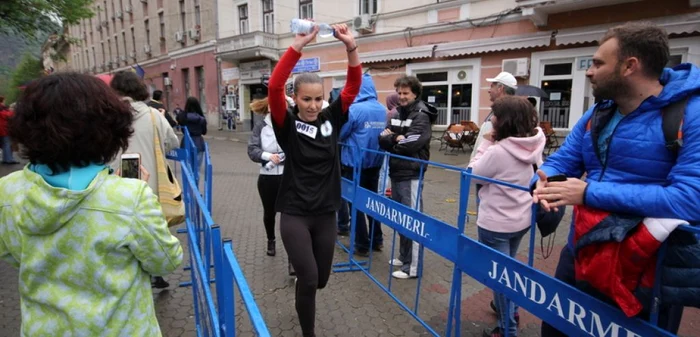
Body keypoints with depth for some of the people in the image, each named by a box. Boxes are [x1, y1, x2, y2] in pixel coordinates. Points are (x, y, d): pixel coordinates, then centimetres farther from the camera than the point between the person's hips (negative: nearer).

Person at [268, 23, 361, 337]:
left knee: (321, 278, 16)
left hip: (326, 214, 4)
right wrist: (298, 45, -29)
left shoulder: (331, 119, 0)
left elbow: (354, 86, -8)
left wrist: (351, 46, -20)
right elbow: (275, 86, -24)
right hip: (294, 214, -3)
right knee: (309, 279, -7)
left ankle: (300, 281, 53)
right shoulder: (287, 123, -9)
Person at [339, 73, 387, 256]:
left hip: (354, 163, -6)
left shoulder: (355, 109, -17)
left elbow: (341, 134, -9)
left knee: (355, 202, 6)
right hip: (375, 163, 6)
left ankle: (362, 245, 11)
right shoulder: (382, 110, 4)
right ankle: (377, 240, 25)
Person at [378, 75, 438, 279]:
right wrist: (396, 139, -14)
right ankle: (404, 257, 30)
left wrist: (392, 139, -4)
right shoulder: (396, 114, 13)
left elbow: (411, 144, -20)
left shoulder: (421, 116, -7)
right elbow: (381, 139, 4)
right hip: (395, 172, 7)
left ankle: (412, 266, 5)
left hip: (411, 174, -7)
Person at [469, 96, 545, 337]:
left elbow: (472, 174, -13)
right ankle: (509, 309, 47)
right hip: (521, 219, 8)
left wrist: (486, 143, -11)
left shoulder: (497, 151, -27)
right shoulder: (531, 147, -4)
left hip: (496, 223, -8)